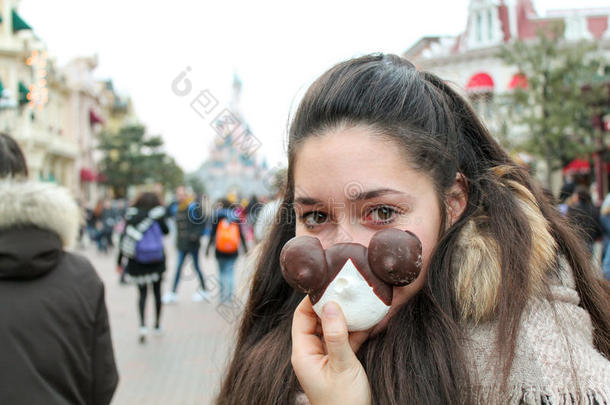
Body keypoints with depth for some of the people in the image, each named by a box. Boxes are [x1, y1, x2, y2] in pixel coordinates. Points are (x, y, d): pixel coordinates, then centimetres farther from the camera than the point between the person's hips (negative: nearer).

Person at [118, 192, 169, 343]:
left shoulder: (131, 216, -2)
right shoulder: (158, 216, -7)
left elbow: (124, 240, -2)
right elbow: (166, 231, 9)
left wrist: (120, 262, 4)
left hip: (137, 262, 0)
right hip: (157, 262, 0)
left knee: (142, 293, 6)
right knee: (157, 292, 14)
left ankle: (143, 326, -12)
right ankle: (157, 326, 23)